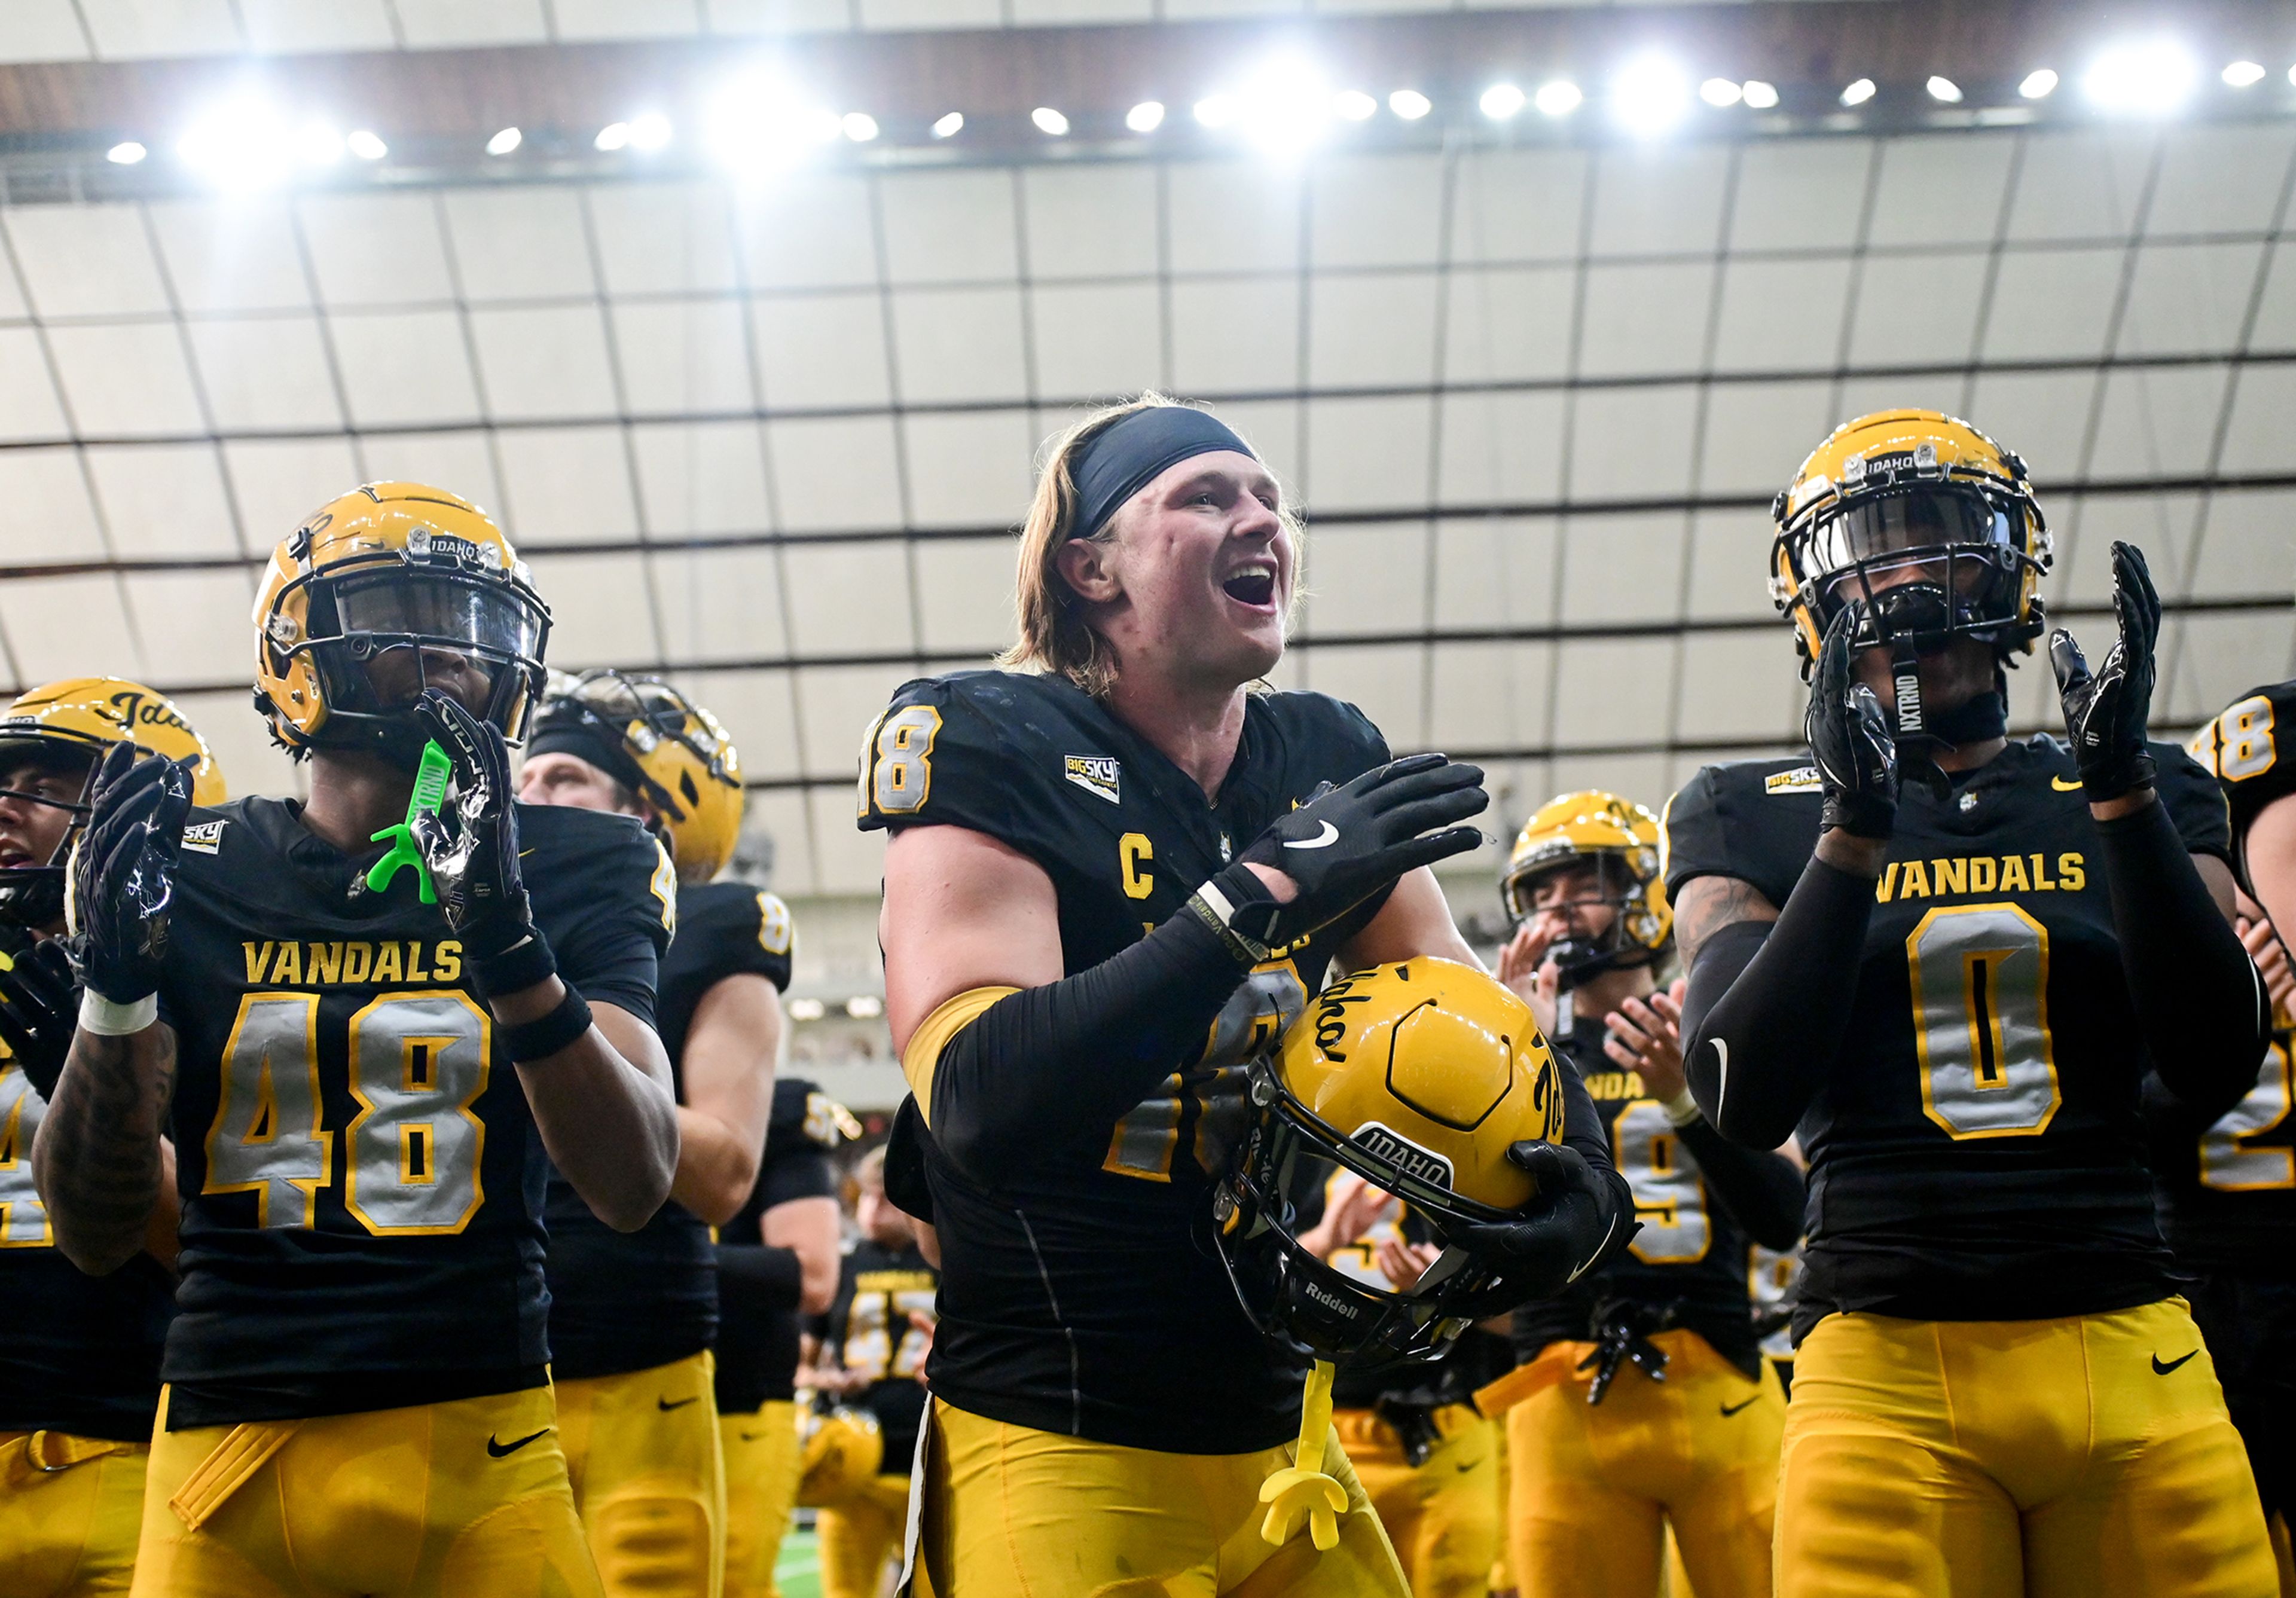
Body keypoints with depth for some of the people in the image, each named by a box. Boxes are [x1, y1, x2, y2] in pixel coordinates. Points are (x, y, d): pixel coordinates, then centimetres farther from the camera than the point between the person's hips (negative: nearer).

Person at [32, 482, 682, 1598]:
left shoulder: (561, 872, -1)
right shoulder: (194, 876, 2)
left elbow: (634, 1185, -12)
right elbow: (94, 1234, 1)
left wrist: (508, 940, -24)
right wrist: (116, 988, -15)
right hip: (226, 1451, 1)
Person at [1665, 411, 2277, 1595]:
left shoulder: (2144, 794, 11)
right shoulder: (1754, 818, 5)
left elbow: (2215, 1071, -2)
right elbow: (1747, 1101, -8)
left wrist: (2122, 787, -10)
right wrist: (1855, 827, -14)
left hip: (2135, 1362, 2)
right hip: (1886, 1370, -2)